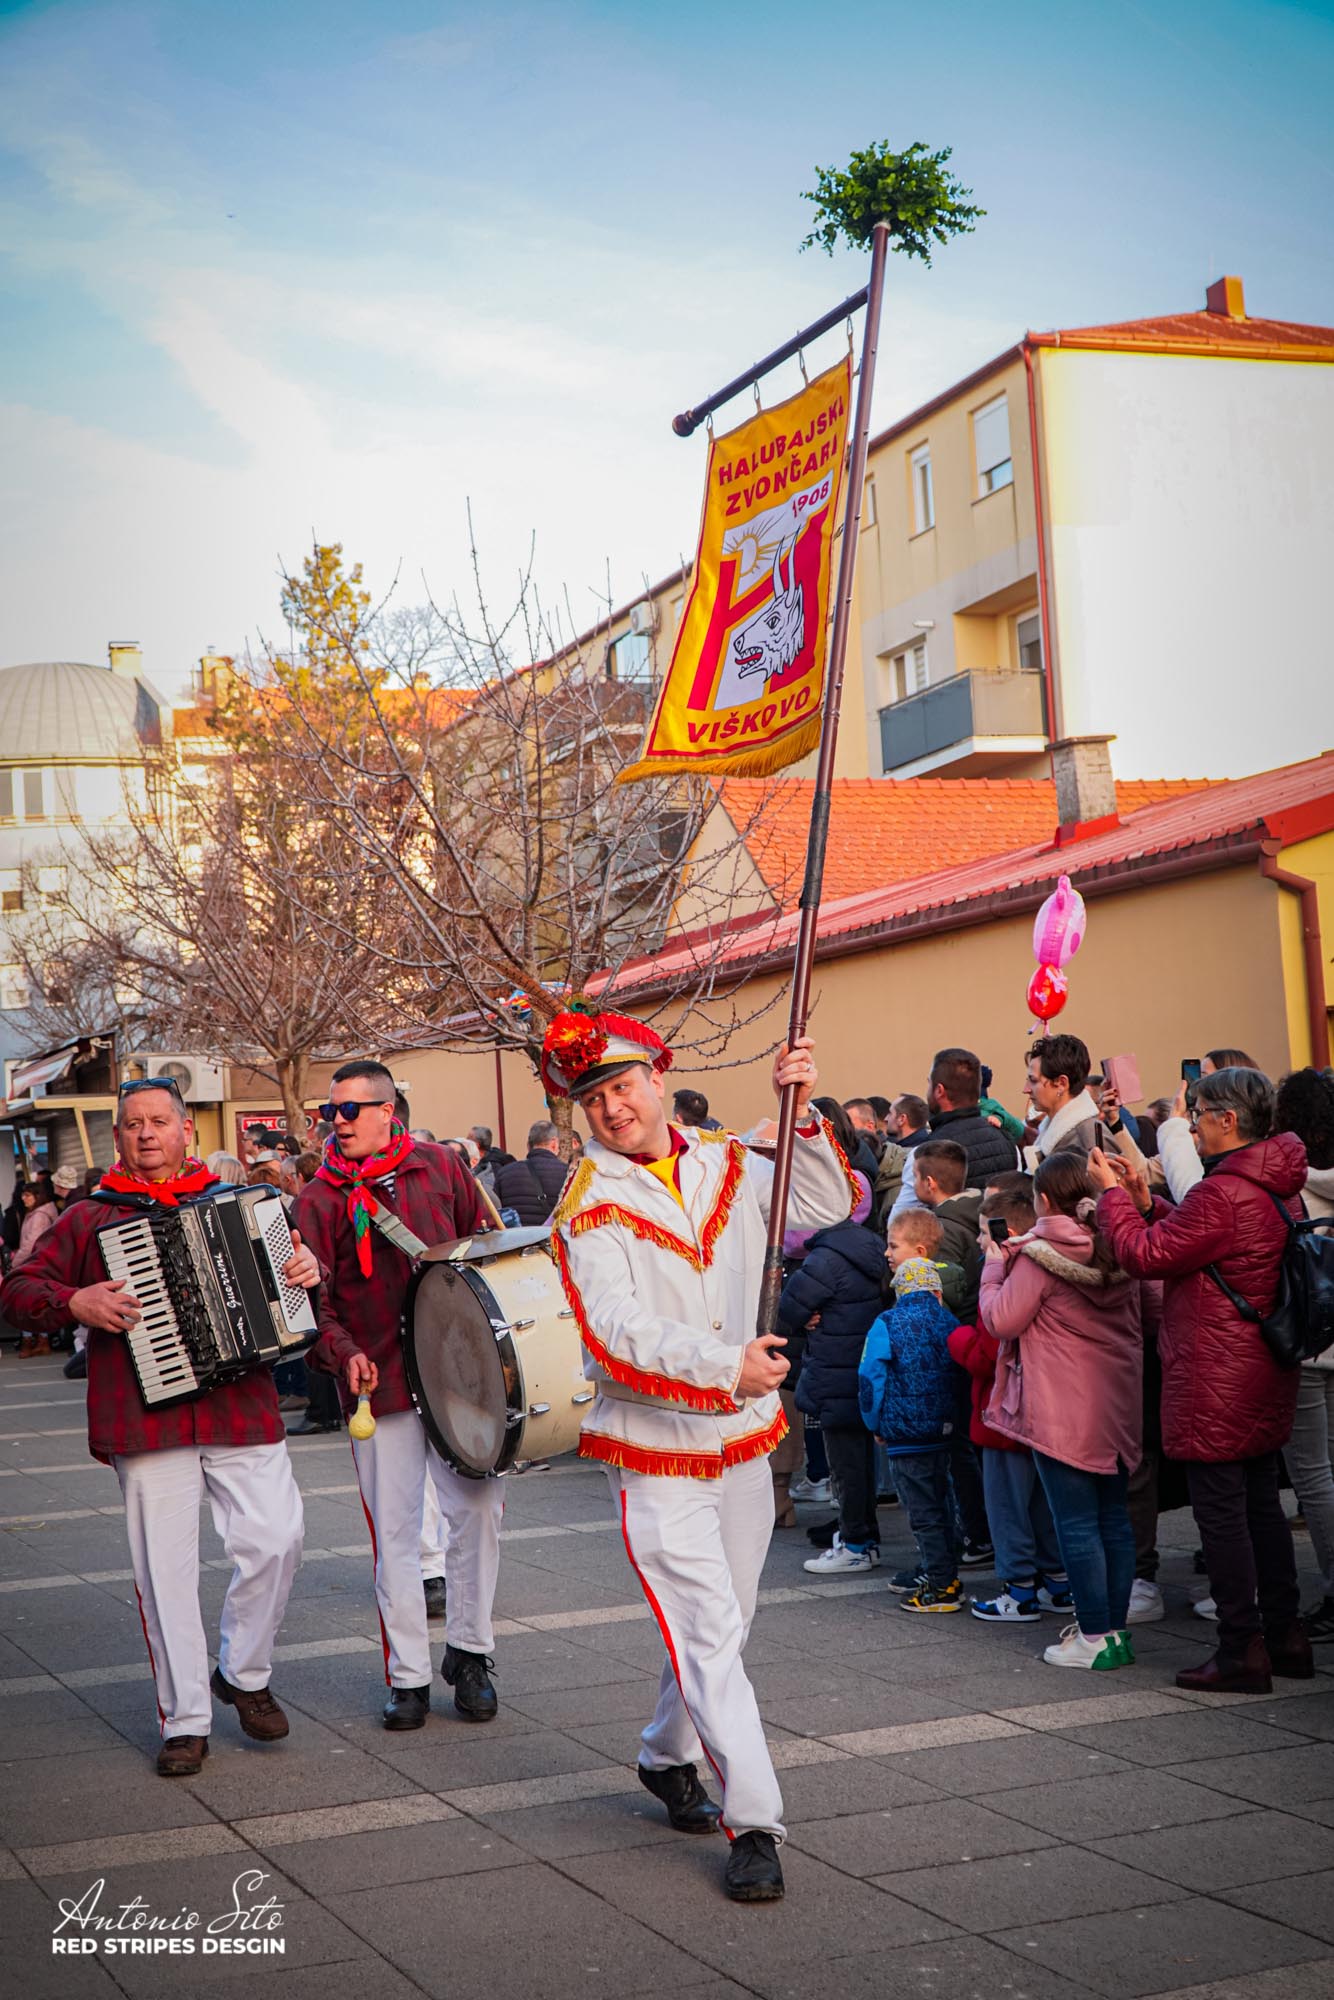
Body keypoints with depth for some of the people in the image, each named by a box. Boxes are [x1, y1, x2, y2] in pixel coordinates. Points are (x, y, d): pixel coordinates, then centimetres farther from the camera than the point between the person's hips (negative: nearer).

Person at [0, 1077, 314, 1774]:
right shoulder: (90, 1219, 10)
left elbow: (281, 1258, 26)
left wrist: (307, 1267, 3)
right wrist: (75, 1302, -11)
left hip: (240, 1407, 1)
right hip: (147, 1420, -1)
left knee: (275, 1540, -7)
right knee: (165, 1569, 1)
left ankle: (244, 1673, 17)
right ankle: (185, 1720, 13)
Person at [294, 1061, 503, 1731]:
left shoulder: (441, 1168, 5)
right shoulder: (318, 1201, 3)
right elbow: (316, 1298, -1)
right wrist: (343, 1351, -18)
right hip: (379, 1383, 0)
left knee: (478, 1507, -2)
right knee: (394, 1532, 3)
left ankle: (469, 1651, 17)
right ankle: (408, 1675, 15)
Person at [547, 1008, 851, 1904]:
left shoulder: (728, 1164, 4)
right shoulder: (590, 1210, -12)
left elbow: (826, 1207, 0)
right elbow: (619, 1338, -22)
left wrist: (803, 1114, -13)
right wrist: (727, 1365, -33)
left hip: (743, 1439, 6)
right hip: (658, 1456, -5)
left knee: (721, 1623, 17)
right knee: (710, 1638, -8)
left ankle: (668, 1758, 39)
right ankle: (755, 1826, -3)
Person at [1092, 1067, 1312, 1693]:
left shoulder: (1222, 1195, -22)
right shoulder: (1278, 1190, 9)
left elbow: (1145, 1255, -16)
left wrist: (1112, 1193, -3)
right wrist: (1146, 1201, 10)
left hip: (1216, 1381, -9)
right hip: (1263, 1377, 9)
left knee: (1220, 1511, -1)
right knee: (1261, 1504, 16)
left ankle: (1241, 1651, 4)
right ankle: (1285, 1636, 23)